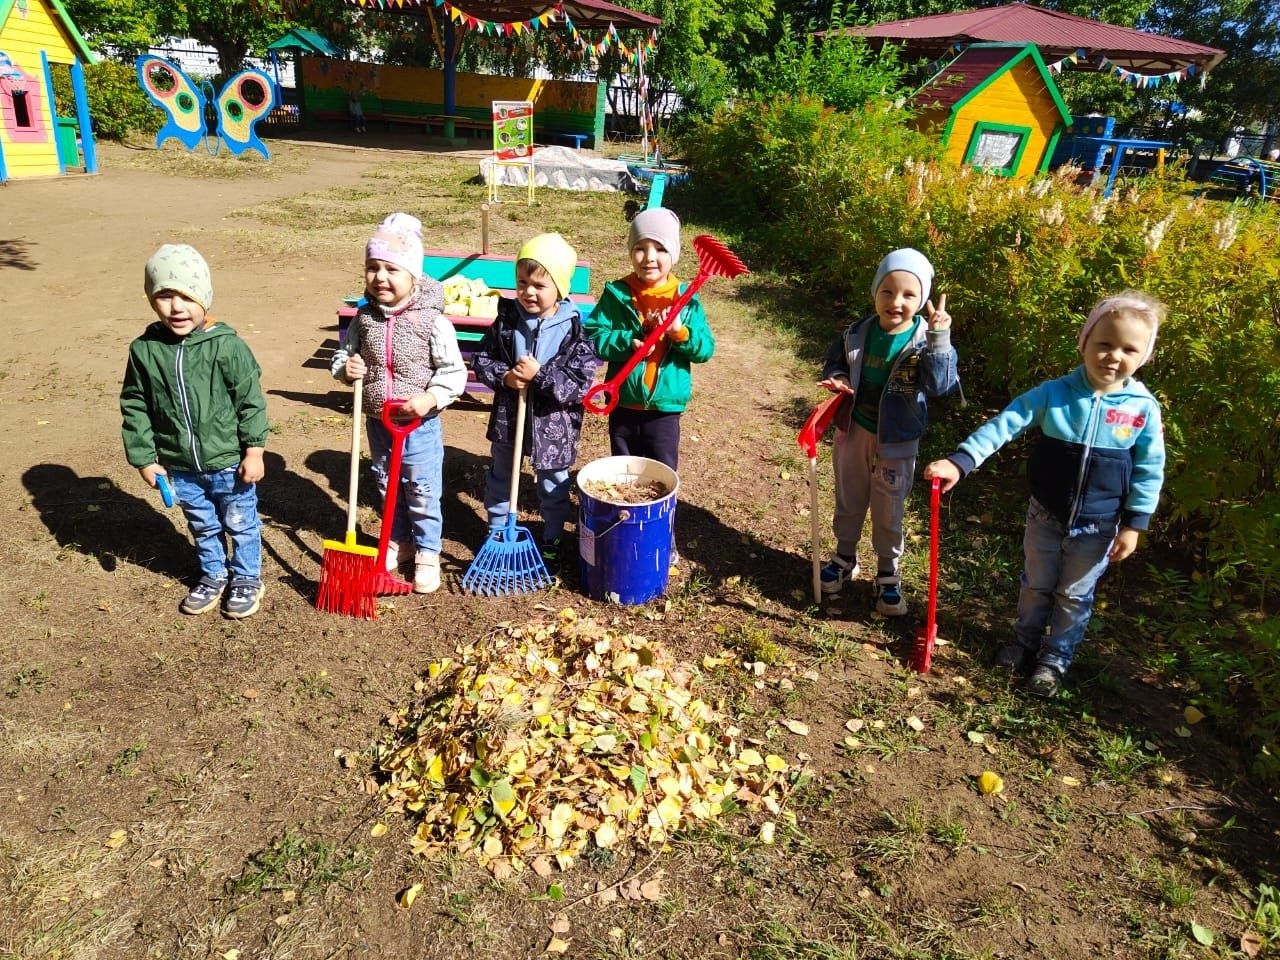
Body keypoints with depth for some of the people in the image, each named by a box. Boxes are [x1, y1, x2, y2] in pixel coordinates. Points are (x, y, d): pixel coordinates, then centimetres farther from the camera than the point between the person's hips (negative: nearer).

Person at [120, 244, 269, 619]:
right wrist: (144, 458, 1)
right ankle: (213, 575, 44)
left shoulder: (227, 346, -17)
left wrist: (254, 451, -10)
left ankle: (246, 577, 36)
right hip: (181, 467, 3)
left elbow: (251, 402, -11)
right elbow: (135, 408, 1)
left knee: (241, 524, 15)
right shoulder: (144, 350, -7)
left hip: (230, 462, -3)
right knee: (203, 526, 22)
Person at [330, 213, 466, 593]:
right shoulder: (364, 317, -4)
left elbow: (454, 371, -13)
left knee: (422, 492, 8)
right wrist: (345, 367, -13)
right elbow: (343, 353, 9)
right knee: (387, 486, 21)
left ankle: (427, 552, 27)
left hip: (420, 425, -4)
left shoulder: (432, 321, -16)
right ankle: (398, 540, 42)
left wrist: (431, 397, -26)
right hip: (378, 423, 5)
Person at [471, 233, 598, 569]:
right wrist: (504, 377, -19)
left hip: (553, 424, -3)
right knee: (500, 480, 22)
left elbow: (581, 383, -20)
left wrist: (539, 375, -28)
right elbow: (481, 359, 0)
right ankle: (497, 532, 44)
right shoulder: (506, 319, -8)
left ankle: (553, 541, 38)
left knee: (553, 488, 16)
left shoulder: (574, 329, -16)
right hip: (508, 417, 3)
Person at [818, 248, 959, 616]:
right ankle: (845, 558, 40)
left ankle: (888, 575, 30)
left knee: (889, 513, 11)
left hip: (897, 442, -3)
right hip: (853, 431, 3)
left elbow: (940, 384, -29)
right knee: (848, 502, 19)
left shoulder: (926, 340, -15)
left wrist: (940, 339, -39)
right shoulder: (857, 332, -7)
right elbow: (834, 363, 9)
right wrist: (836, 379, -14)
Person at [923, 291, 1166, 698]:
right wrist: (959, 461, -31)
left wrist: (1133, 525, -7)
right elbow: (1004, 424, -20)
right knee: (1035, 585, 20)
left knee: (1074, 596, 16)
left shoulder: (1143, 409, -13)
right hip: (1045, 516, 1)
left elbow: (1149, 471, -6)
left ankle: (1056, 657, 35)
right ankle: (1025, 641, 43)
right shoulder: (1054, 393, -15)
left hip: (1097, 528, 0)